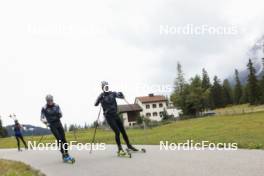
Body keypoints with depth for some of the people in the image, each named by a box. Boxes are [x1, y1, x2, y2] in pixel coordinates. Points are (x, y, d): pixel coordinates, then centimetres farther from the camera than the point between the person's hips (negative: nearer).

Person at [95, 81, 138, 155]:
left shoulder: (112, 93, 6)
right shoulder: (101, 96, -4)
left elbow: (121, 96, 6)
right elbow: (95, 104, -16)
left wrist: (121, 94, -16)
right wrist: (100, 98, -32)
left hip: (115, 115, 4)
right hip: (109, 116, -4)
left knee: (123, 130, 7)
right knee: (117, 132, -14)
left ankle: (129, 146, 20)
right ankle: (120, 149, -3)